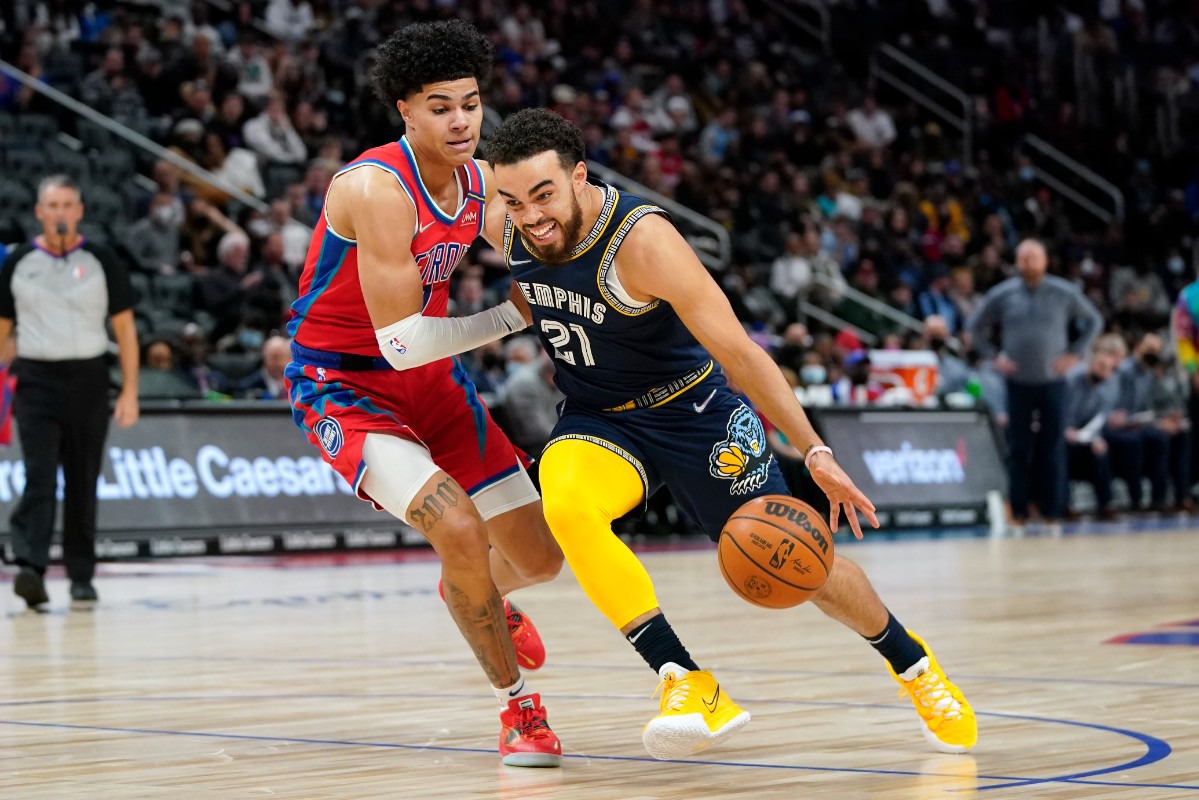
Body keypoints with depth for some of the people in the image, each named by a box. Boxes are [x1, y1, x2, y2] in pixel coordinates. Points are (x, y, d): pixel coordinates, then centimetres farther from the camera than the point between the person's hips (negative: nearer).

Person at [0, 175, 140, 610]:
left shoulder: (102, 261, 2)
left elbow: (124, 327, 4)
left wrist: (129, 391, -2)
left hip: (88, 380, 0)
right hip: (36, 379, 0)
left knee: (83, 484, 7)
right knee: (39, 477, -14)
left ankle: (81, 576, 17)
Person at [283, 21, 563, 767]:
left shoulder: (480, 181, -5)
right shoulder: (377, 188, -28)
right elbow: (403, 343, -29)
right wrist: (514, 316, -21)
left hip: (431, 375, 7)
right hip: (342, 385, -7)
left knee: (539, 558, 8)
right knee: (458, 526, -29)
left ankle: (482, 594, 48)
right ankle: (518, 703, -7)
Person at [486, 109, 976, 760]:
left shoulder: (642, 241, -30)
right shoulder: (507, 228, -15)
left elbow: (739, 351, -27)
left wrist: (814, 453, -28)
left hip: (691, 411, -3)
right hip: (596, 419, 4)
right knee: (564, 503, -32)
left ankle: (911, 662, 34)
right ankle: (688, 685, -26)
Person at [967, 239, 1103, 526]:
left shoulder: (1065, 293, 1)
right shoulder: (1001, 295, 2)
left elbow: (1094, 321, 12)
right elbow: (975, 327, 13)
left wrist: (1074, 354, 2)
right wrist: (994, 357, 2)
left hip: (1053, 381, 0)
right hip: (1018, 382, 0)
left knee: (1054, 448, -2)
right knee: (1019, 448, 1)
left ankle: (1053, 510, 4)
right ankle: (1018, 510, 7)